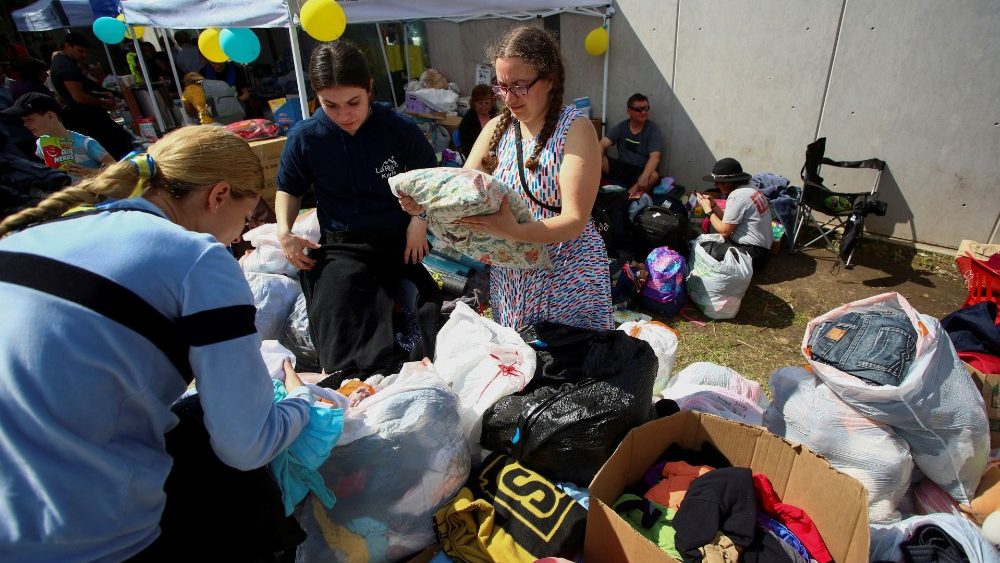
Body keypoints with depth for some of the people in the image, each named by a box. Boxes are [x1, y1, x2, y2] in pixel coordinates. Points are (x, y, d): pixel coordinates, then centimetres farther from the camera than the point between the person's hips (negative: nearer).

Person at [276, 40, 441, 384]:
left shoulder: (401, 130, -2)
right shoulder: (304, 138, 0)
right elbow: (290, 188, 18)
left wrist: (419, 219, -7)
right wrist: (284, 231, 0)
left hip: (402, 242, 0)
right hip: (342, 247, 0)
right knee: (339, 294, -28)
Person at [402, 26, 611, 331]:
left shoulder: (575, 128, -13)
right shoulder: (497, 128, 3)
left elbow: (575, 221, -19)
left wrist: (515, 231, -36)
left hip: (568, 278, -4)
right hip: (508, 274, 5)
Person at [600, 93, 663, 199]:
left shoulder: (653, 129, -7)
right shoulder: (621, 127, 3)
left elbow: (654, 157, -19)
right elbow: (602, 144, -9)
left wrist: (644, 176, -39)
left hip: (641, 171, -3)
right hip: (620, 167, 3)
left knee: (653, 175, -37)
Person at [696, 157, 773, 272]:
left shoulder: (737, 196, -20)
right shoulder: (748, 189, 9)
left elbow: (724, 231, -15)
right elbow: (729, 222, 11)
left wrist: (708, 209, -6)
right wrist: (713, 205, 6)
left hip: (752, 253, -10)